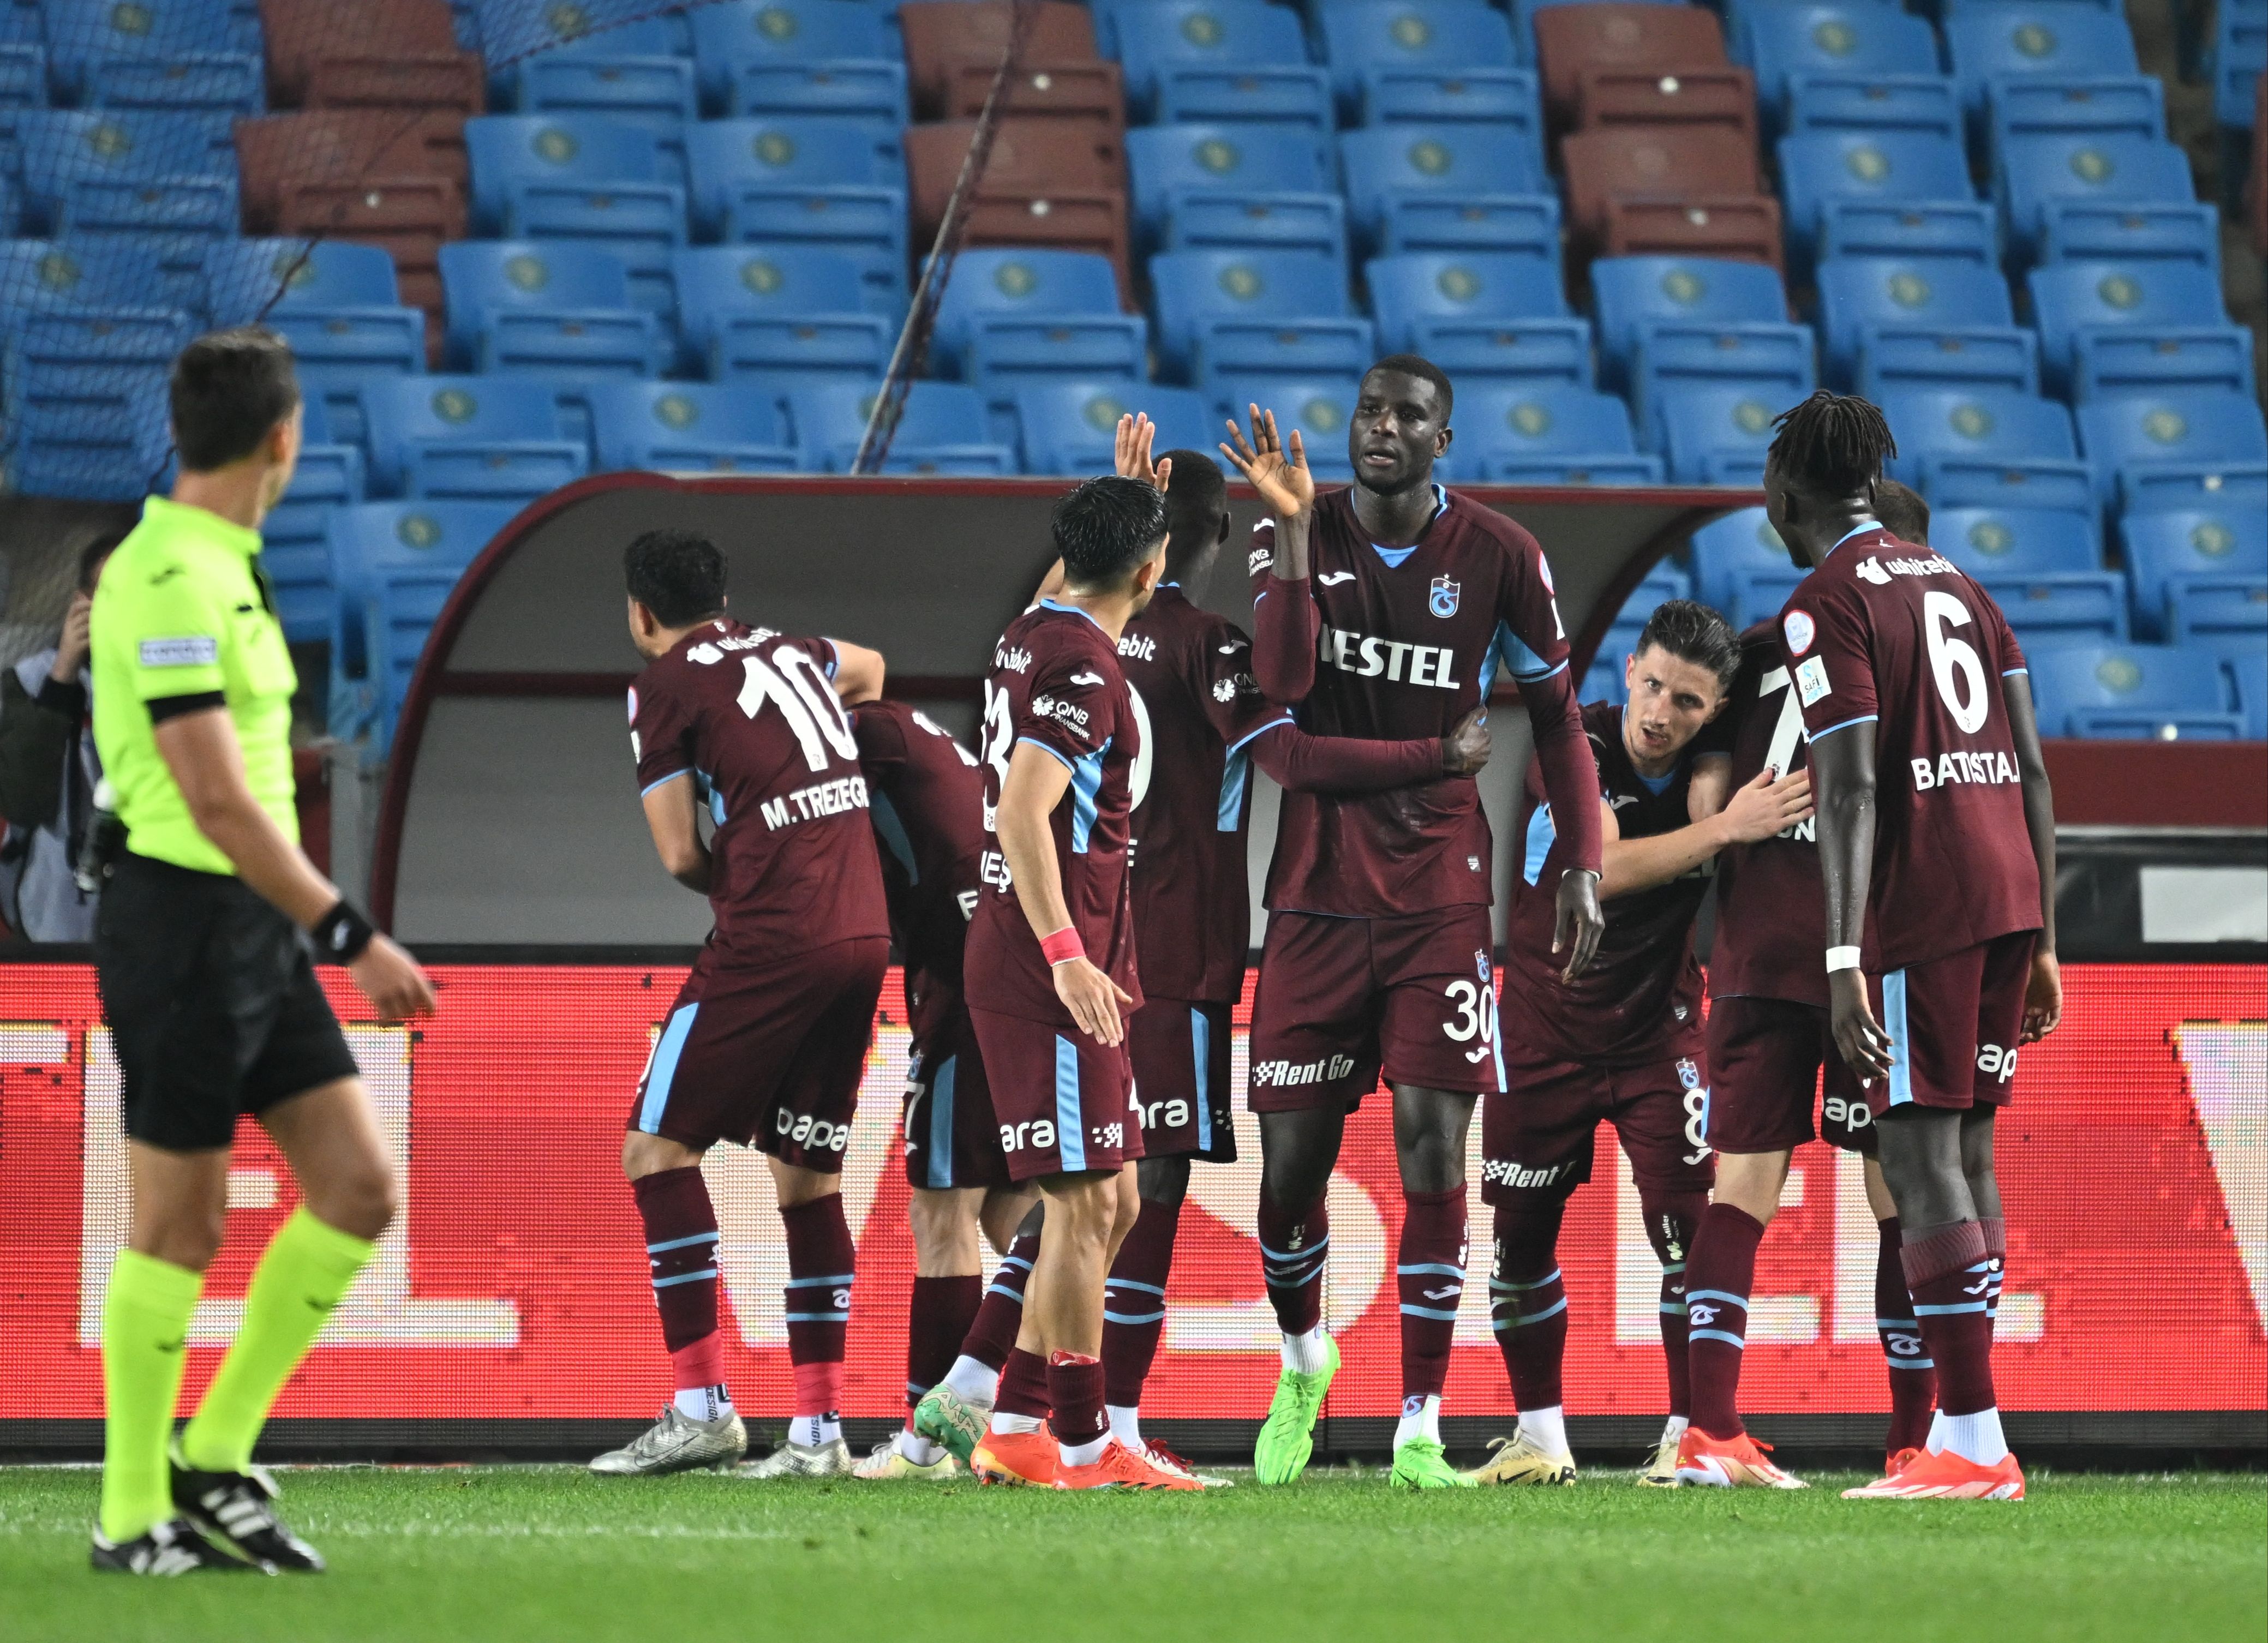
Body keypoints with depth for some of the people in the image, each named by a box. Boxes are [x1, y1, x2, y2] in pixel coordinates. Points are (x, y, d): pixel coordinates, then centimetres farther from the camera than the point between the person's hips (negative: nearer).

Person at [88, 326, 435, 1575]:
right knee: (178, 1226, -1)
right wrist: (353, 936, -22)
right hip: (185, 921, -9)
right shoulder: (172, 584, -18)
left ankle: (215, 1459, 13)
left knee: (361, 1189, 5)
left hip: (256, 927, 9)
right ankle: (135, 1517, 9)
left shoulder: (216, 570, 12)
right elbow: (217, 803, -23)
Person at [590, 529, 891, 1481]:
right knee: (808, 1173, 11)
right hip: (866, 934, 7)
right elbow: (866, 669, 44)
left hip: (771, 939, -7)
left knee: (658, 1147, -1)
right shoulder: (787, 652, 20)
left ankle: (701, 1406, -9)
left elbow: (680, 855, -4)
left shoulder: (664, 685, 0)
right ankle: (819, 1428, 7)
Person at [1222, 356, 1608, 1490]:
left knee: (1433, 1150, -9)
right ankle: (1303, 1360, 31)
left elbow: (1555, 713, 10)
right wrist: (1292, 534, -24)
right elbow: (1281, 681, -16)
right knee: (1291, 1158, 2)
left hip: (1443, 896, -1)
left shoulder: (1497, 558, -1)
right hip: (1318, 891, 1)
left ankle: (1420, 1427, -3)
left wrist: (1581, 863, 3)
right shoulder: (1298, 536, 1)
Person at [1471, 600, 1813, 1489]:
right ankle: (1539, 1433, 18)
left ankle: (1689, 1432, -4)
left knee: (1684, 1225, -12)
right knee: (1521, 1238, 3)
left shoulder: (1711, 754, -9)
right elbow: (1600, 872, -35)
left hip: (1657, 1030, 1)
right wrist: (1728, 828, -43)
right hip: (1545, 1032, -1)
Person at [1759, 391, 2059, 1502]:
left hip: (1920, 910, -8)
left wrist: (1843, 960, -19)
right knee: (1967, 1151, 13)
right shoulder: (1956, 587, 18)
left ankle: (1973, 1442, -12)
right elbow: (2032, 772, 16)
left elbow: (1849, 788, -16)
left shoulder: (1826, 607, -6)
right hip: (2010, 895, 8)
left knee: (1921, 1160, -7)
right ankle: (1958, 1429, 13)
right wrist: (2041, 943, 19)